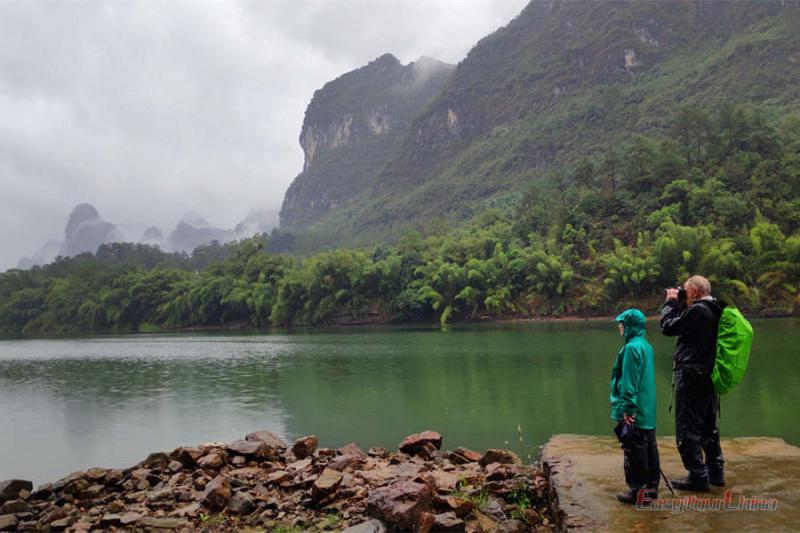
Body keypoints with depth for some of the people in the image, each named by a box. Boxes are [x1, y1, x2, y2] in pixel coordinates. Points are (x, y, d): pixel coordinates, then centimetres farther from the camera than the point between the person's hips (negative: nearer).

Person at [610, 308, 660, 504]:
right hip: (649, 411, 9)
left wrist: (627, 409, -17)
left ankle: (637, 491, 5)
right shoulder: (646, 345, 11)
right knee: (649, 448, 15)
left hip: (635, 413, -9)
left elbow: (629, 382, -20)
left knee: (634, 451, -1)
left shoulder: (632, 348, -18)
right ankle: (651, 486, 24)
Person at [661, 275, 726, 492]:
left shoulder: (697, 310, -19)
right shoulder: (715, 311, 10)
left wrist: (671, 302, 0)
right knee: (708, 425, 20)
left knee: (687, 428, -2)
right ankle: (715, 471, 29)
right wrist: (680, 305, 11)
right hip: (710, 376, 10)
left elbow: (668, 327, -12)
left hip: (692, 376, -10)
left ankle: (698, 476, 1)